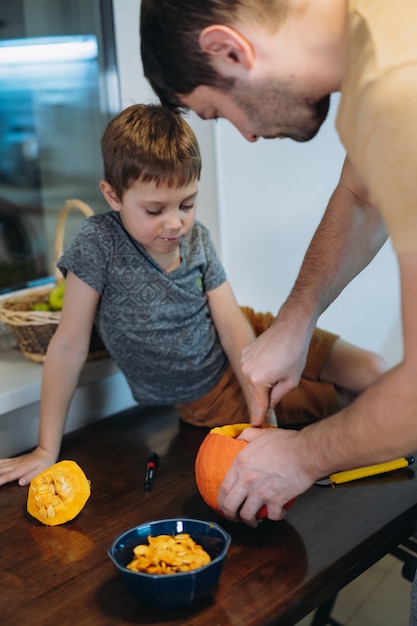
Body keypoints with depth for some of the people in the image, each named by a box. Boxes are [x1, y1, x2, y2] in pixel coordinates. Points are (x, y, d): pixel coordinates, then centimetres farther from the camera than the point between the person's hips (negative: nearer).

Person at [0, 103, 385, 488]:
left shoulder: (197, 239, -11)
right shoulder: (100, 243, -24)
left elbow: (233, 326, -11)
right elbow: (69, 345, -22)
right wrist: (47, 450, -19)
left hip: (242, 353, 4)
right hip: (203, 395, -3)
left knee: (374, 371, -3)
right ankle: (344, 397, 24)